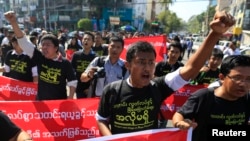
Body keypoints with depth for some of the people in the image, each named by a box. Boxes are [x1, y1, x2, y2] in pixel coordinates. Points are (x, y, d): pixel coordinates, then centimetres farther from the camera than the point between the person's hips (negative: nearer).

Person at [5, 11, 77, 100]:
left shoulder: (65, 63, -11)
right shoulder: (39, 58, -4)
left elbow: (73, 82, -6)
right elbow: (24, 42, -12)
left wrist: (70, 100, -12)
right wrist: (13, 22, -23)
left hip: (59, 102, -3)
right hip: (41, 101, 4)